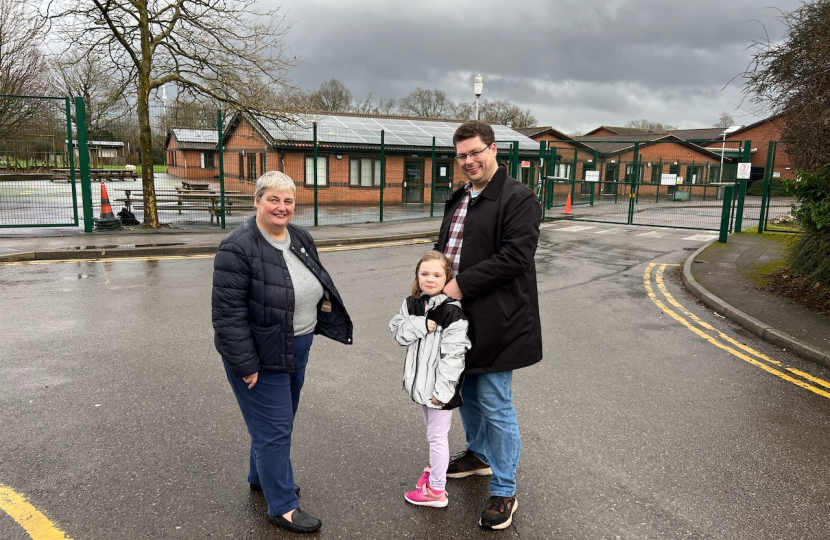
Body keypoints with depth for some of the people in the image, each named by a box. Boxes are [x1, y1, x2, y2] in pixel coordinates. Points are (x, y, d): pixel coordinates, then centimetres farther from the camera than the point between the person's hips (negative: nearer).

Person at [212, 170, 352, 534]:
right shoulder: (238, 248, -22)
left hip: (297, 350, 8)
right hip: (261, 356, -8)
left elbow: (318, 279, 19)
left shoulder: (301, 238, 3)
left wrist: (324, 302, 3)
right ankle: (282, 507, 18)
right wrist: (245, 365, -22)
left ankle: (261, 477, 45)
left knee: (279, 420, 23)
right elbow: (228, 314, -23)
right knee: (274, 429, 1)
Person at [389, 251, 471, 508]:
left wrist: (442, 388, -23)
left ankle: (436, 490, 19)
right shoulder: (411, 304, 1)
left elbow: (453, 353, -22)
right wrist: (420, 326, -24)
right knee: (432, 430, 26)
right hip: (420, 380, 7)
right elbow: (397, 330, -7)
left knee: (437, 435, 5)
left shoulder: (451, 311, -21)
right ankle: (435, 467, 47)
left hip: (440, 384, -7)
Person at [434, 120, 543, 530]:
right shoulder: (458, 199, 14)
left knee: (495, 405, 0)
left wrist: (462, 285, -21)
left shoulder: (518, 199, -12)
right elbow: (443, 247, 21)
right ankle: (478, 455, 45)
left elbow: (515, 256, -21)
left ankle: (504, 492, 17)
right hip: (458, 314, 8)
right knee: (467, 393, 22)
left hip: (495, 322, -8)